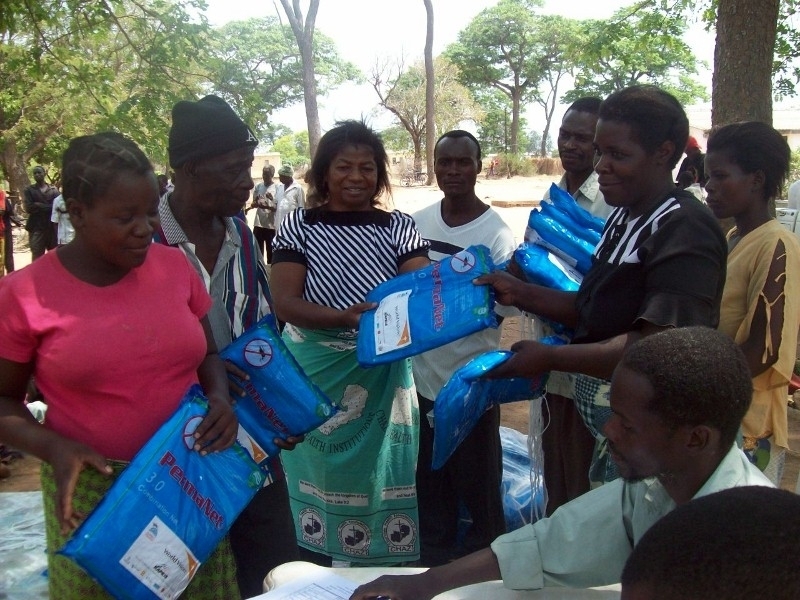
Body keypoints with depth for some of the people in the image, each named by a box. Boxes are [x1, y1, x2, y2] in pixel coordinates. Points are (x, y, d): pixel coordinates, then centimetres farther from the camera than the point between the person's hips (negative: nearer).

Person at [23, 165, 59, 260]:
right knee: (37, 257, -1)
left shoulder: (53, 190, 9)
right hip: (37, 228, -1)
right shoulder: (29, 190, 6)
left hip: (53, 227, 1)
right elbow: (29, 208, -7)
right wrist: (49, 207, -9)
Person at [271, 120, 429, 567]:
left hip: (383, 377, 1)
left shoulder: (399, 227, 0)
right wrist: (345, 317, -28)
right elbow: (285, 303, -11)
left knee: (380, 476, 9)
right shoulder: (300, 226, -3)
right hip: (315, 377, -1)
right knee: (323, 477, 10)